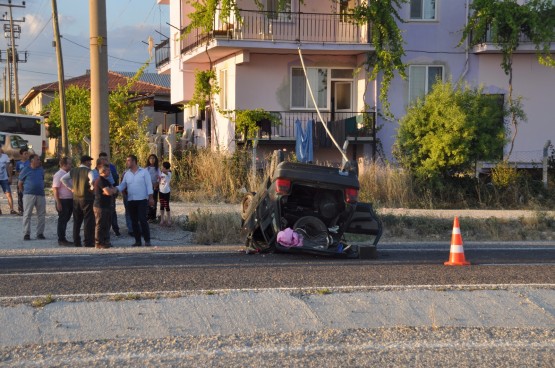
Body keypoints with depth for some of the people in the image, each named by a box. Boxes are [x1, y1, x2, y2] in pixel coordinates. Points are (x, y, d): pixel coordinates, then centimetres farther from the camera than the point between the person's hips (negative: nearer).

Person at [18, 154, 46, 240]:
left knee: (41, 215, 4)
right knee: (27, 214, -4)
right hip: (29, 195, -4)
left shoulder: (41, 170, 12)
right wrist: (24, 192, 3)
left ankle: (40, 233, 12)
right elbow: (20, 183, 5)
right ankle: (26, 234, 0)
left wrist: (41, 189, 14)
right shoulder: (26, 170, 0)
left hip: (40, 195, 4)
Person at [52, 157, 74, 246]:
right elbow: (55, 189, -16)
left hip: (70, 200, 8)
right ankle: (61, 239, 3)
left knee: (66, 219, 13)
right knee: (62, 220, -3)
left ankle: (63, 239, 20)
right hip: (63, 200, -8)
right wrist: (58, 203, -20)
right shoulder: (58, 174, -12)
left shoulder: (68, 174, 13)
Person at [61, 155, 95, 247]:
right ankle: (88, 242, -7)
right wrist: (92, 187, -11)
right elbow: (92, 180, -29)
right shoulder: (88, 171, -10)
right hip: (87, 198, -6)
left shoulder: (73, 171, 10)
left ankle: (76, 241, 15)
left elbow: (63, 179, 11)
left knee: (77, 221, 13)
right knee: (88, 220, -3)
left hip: (76, 198, 6)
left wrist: (71, 188, 11)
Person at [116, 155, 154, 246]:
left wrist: (150, 198, -10)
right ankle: (137, 241, 11)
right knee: (134, 221, 6)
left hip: (142, 200, -5)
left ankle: (147, 240, -4)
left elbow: (149, 185, -4)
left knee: (143, 220, -10)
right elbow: (122, 186, 6)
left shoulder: (144, 172, -2)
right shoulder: (127, 174, 10)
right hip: (131, 201, 5)